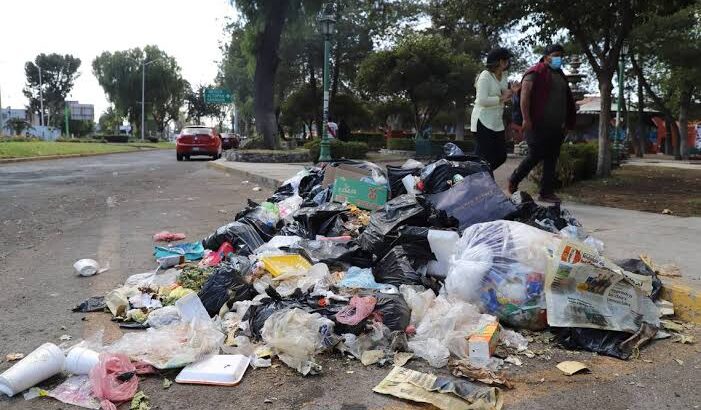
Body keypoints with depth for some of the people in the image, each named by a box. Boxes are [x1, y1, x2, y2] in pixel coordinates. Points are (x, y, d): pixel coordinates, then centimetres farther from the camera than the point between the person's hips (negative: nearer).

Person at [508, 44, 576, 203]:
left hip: (556, 126, 8)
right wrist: (526, 119, -20)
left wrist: (566, 121, 20)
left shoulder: (560, 75, 20)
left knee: (552, 159, 5)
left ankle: (547, 192, 9)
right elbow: (524, 95, -14)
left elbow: (566, 99, 26)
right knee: (536, 155, -8)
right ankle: (514, 180, 14)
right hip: (538, 125, -8)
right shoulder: (535, 73, -5)